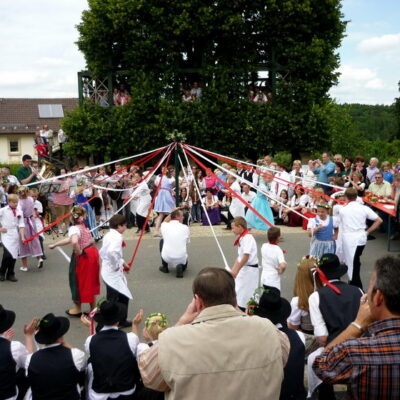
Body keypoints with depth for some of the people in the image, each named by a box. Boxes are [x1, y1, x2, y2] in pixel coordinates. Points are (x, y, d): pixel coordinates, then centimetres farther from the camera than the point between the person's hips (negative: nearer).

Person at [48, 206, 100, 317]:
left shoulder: (74, 228, -18)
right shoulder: (83, 226, 8)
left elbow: (74, 242, -40)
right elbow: (69, 239, 17)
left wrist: (79, 252, -22)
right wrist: (54, 245, 21)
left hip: (83, 257, -8)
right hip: (93, 253, 8)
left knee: (78, 281, 11)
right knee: (91, 280, 19)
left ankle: (78, 309, 27)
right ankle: (93, 307, 30)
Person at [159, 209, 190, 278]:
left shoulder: (165, 226, 0)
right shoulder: (185, 228, -1)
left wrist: (171, 213, 22)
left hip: (167, 258, 0)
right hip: (181, 259, 0)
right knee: (184, 265, 37)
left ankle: (165, 267, 26)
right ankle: (180, 266, -2)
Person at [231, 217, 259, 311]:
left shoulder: (247, 237, -19)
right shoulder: (241, 238, 12)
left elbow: (246, 257, -23)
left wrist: (236, 271, -18)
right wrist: (233, 270, 12)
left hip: (249, 270, -9)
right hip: (243, 269, 9)